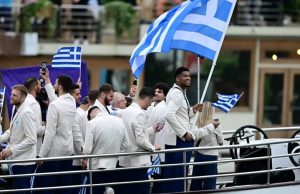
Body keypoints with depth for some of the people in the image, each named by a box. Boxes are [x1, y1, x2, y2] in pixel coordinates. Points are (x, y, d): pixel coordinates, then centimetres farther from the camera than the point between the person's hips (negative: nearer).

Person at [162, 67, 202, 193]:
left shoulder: (179, 93, 19)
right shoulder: (177, 94, -13)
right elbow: (169, 115, -27)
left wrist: (193, 110, 13)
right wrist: (184, 133, -23)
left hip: (177, 139, 10)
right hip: (180, 140, -10)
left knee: (170, 175, 11)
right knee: (179, 174, -9)